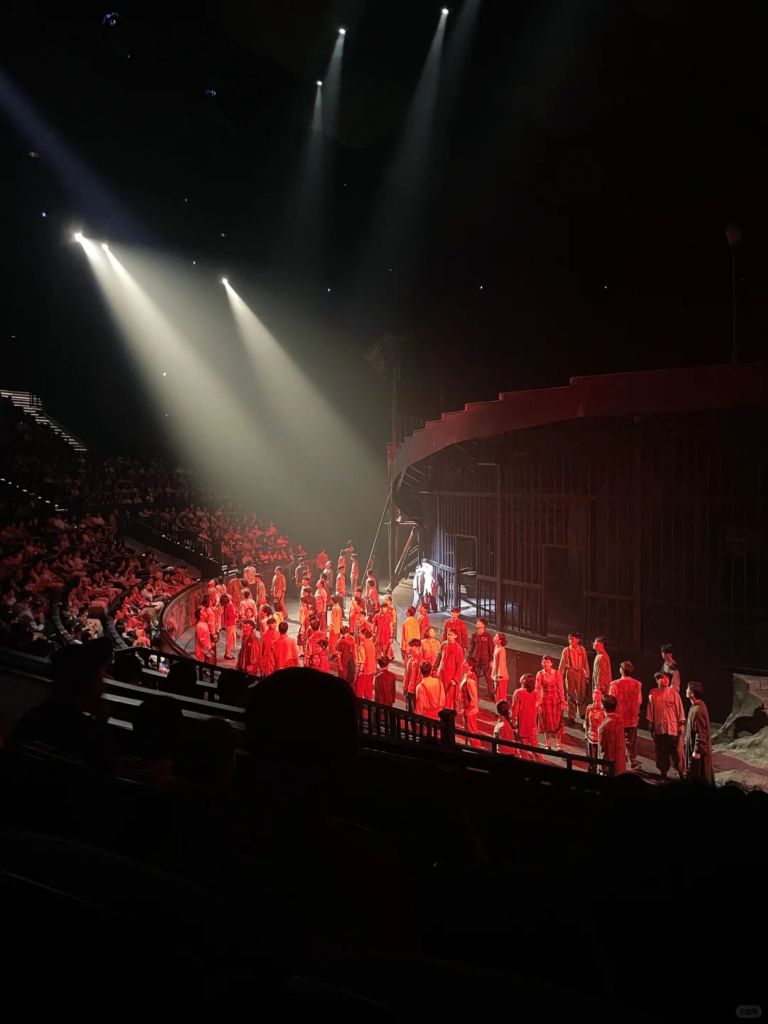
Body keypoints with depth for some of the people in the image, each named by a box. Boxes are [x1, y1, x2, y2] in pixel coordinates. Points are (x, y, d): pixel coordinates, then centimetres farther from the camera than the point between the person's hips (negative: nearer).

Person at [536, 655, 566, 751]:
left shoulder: (557, 674, -8)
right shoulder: (540, 674, -6)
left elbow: (560, 689, -6)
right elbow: (538, 690, -6)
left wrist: (563, 702, -9)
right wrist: (538, 704, -10)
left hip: (556, 700, -1)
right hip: (545, 700, 1)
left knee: (557, 722, 2)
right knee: (546, 722, 9)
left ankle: (559, 745, 11)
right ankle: (548, 745, 19)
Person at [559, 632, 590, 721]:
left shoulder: (582, 649, 0)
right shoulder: (566, 650, -4)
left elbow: (586, 663, 4)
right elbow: (562, 664, 0)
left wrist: (587, 676, 5)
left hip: (581, 673, 1)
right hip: (570, 673, -1)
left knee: (582, 694, 10)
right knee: (571, 695, 6)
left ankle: (582, 714, 30)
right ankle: (571, 716, 16)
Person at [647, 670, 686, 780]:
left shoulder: (674, 693, -6)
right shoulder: (653, 693, -2)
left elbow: (680, 709, -2)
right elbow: (650, 710, 3)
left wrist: (681, 724, -4)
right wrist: (650, 724, 5)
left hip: (673, 727, -1)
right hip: (659, 728, 1)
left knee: (677, 751, 4)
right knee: (661, 752, 11)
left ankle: (681, 772, 16)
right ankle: (663, 772, 25)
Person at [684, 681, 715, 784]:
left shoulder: (698, 710, -27)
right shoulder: (696, 706, 4)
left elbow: (700, 732, -25)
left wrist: (697, 750, -21)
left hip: (698, 748, -10)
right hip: (693, 744, 10)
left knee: (699, 775, 3)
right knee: (694, 773, 20)